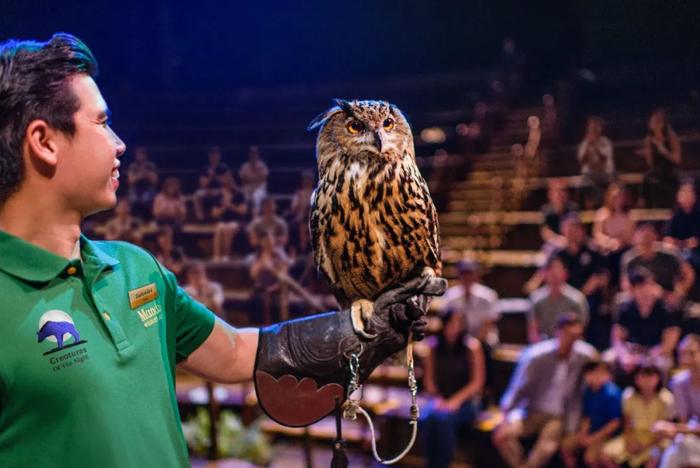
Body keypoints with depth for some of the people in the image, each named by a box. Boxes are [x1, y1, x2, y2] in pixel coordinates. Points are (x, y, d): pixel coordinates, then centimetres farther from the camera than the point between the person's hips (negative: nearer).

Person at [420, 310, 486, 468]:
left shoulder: (472, 346, -6)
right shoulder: (434, 346, 3)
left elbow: (477, 382, -5)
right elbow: (428, 378, 9)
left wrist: (456, 400, -15)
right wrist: (436, 398, -8)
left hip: (465, 402, -3)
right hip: (440, 400, 3)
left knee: (444, 418, -35)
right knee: (426, 418, -32)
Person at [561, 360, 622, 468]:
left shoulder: (612, 393, -19)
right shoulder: (589, 391, 4)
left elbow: (616, 422, -19)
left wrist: (594, 438, -17)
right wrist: (583, 433, -3)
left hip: (607, 433, -8)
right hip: (590, 431, 8)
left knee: (590, 457, -27)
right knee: (566, 446, -4)